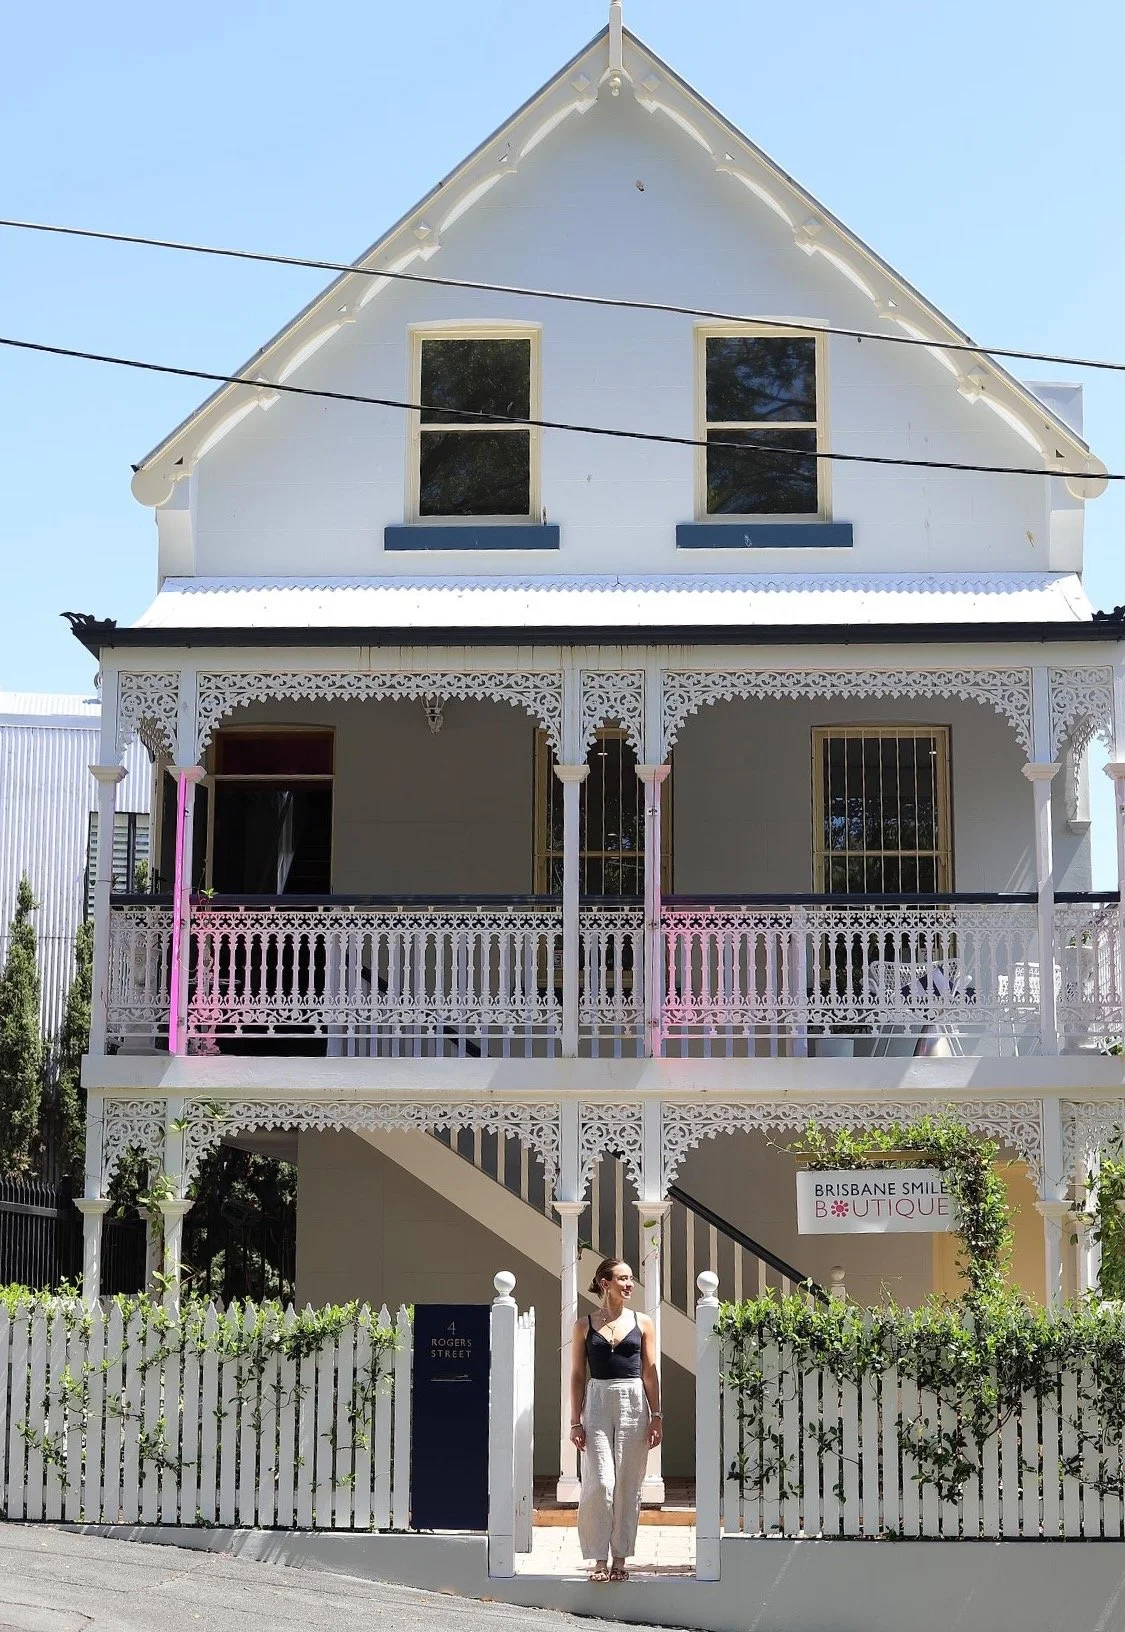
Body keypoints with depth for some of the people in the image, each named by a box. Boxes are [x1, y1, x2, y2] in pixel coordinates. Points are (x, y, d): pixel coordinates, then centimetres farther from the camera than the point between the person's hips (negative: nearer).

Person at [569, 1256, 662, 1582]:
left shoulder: (642, 1323, 8)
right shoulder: (585, 1325, 6)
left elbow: (650, 1373, 8)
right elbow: (577, 1375, 7)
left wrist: (656, 1416, 2)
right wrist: (576, 1421, 1)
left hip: (633, 1404, 1)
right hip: (597, 1403, -1)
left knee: (627, 1483, 1)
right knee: (599, 1483, -9)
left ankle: (620, 1558, 10)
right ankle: (600, 1560, 0)